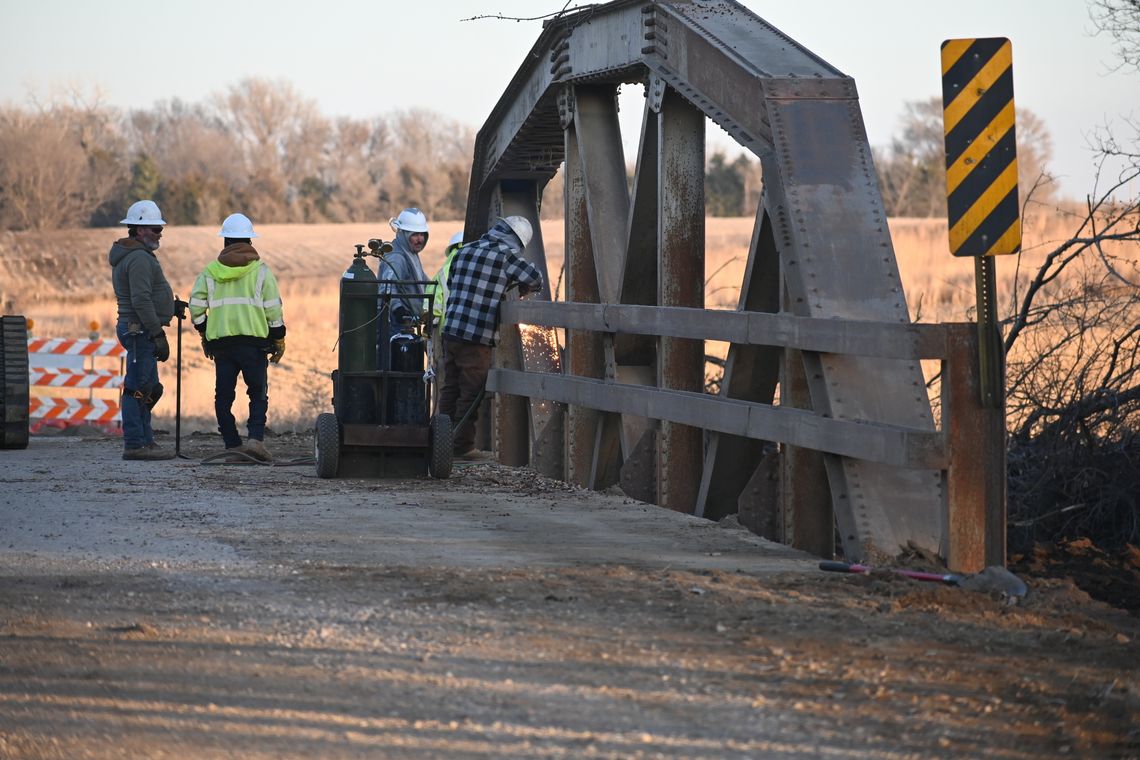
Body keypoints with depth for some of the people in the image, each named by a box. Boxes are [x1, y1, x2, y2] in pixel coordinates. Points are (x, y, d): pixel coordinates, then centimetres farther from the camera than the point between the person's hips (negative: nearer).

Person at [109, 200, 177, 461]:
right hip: (141, 330, -11)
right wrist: (158, 334, -22)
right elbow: (141, 300, -23)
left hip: (133, 329, 11)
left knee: (146, 389, 15)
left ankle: (145, 441, 19)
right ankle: (135, 444, -11)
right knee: (139, 388, -10)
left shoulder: (127, 256, 19)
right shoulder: (139, 258, -15)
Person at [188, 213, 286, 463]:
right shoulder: (260, 270, 1)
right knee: (258, 393, 5)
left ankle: (232, 445, 7)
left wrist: (204, 334, 18)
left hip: (220, 340, 2)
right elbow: (273, 308, -1)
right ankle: (255, 437, -13)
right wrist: (279, 340, 8)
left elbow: (196, 306, 4)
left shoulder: (211, 271, 7)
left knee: (224, 395, 8)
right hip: (253, 340, -2)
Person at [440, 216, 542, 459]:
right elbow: (535, 278, -10)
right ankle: (463, 446, 6)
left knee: (450, 389, 15)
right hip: (478, 338, -6)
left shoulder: (464, 251, 12)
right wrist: (525, 288, 13)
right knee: (470, 393, 2)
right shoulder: (506, 254, -7)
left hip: (451, 331, 6)